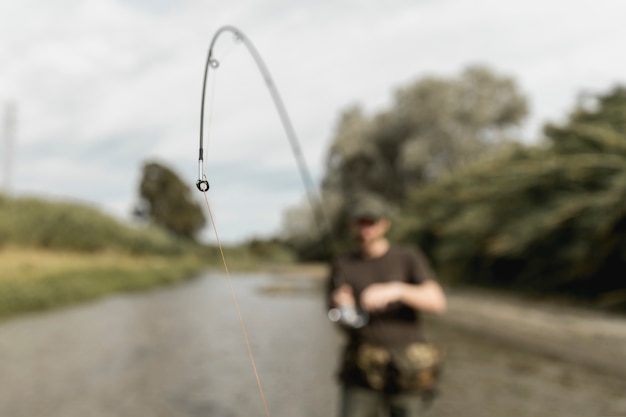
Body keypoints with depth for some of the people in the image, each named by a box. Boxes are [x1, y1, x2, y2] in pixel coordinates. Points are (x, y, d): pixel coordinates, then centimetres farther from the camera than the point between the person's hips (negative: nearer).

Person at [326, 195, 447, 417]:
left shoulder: (409, 258, 1)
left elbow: (437, 302, -13)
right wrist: (343, 307, -28)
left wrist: (395, 290, -30)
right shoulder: (342, 266, 5)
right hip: (363, 372, 1)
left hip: (405, 370, -1)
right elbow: (344, 323, -3)